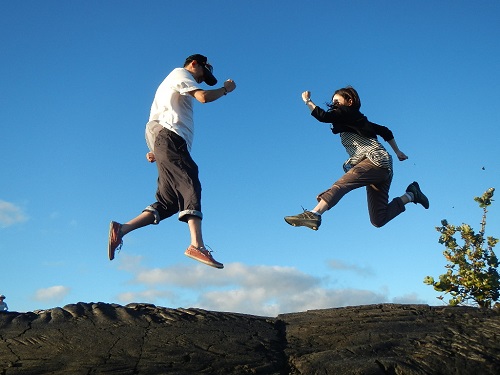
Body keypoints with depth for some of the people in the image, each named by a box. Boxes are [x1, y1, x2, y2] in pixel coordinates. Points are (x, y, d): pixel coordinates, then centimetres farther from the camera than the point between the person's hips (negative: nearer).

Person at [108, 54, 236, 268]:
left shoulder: (175, 86, 36)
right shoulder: (180, 73, 9)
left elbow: (158, 121, 31)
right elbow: (204, 97, -10)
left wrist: (155, 151, 21)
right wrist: (225, 89, 7)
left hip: (164, 143, 9)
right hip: (169, 138, -9)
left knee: (168, 203, -1)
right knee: (190, 187, -22)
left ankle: (121, 229, -7)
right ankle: (197, 245, -35)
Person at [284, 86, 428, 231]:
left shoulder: (349, 113, 3)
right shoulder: (358, 121, 29)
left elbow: (323, 116, -10)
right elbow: (385, 131, 34)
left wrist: (307, 101, 5)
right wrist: (397, 152, 41)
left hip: (376, 161, -9)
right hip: (384, 169, 9)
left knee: (340, 185, -30)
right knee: (378, 220, 6)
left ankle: (314, 214, -51)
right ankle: (410, 195, 13)